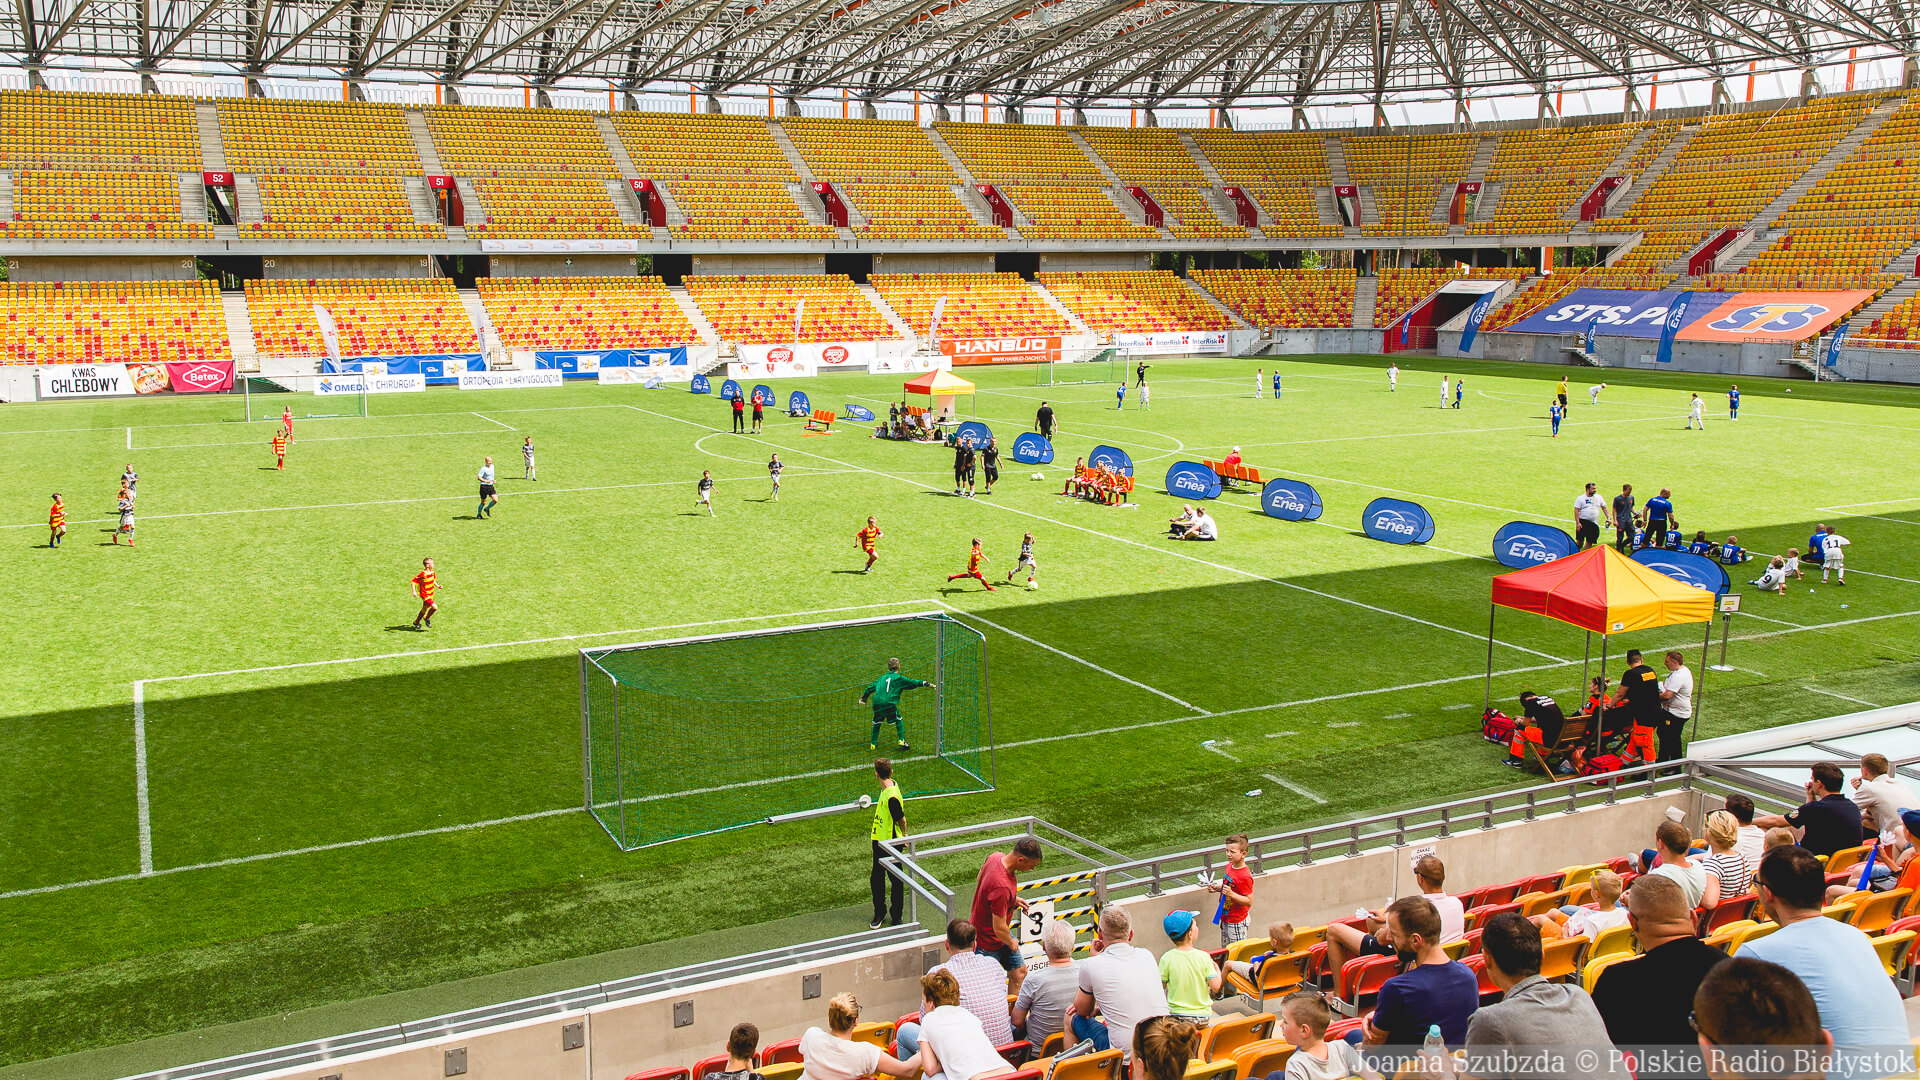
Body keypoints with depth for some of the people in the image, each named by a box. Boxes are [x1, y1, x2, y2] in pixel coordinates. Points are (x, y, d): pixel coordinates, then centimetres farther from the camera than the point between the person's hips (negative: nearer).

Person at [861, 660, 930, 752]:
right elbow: (912, 683, 9)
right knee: (899, 720, 14)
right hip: (889, 703, -4)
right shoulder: (899, 678, 6)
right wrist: (926, 684, 17)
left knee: (877, 722, 18)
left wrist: (864, 697, 33)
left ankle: (873, 744, 18)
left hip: (876, 702, 4)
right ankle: (901, 741, 9)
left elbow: (871, 686, 23)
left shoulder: (882, 677, 20)